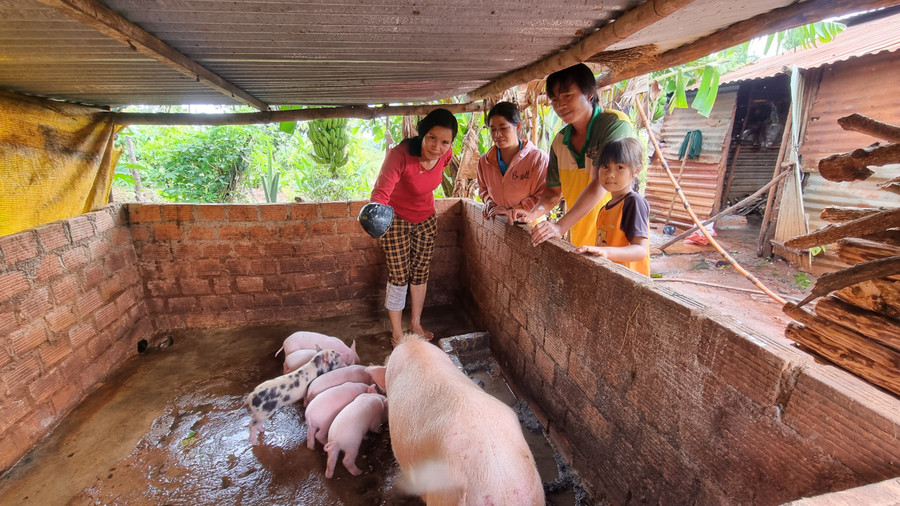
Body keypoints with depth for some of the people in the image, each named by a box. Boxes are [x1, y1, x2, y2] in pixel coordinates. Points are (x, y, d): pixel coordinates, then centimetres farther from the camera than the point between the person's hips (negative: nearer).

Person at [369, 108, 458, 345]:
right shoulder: (400, 155, -32)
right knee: (399, 276, -1)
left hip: (426, 218, 5)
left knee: (420, 272, 13)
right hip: (396, 219, -5)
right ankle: (397, 332, 18)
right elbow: (381, 192, -41)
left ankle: (416, 324, 32)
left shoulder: (446, 155, -14)